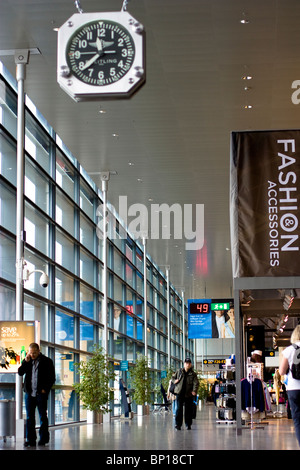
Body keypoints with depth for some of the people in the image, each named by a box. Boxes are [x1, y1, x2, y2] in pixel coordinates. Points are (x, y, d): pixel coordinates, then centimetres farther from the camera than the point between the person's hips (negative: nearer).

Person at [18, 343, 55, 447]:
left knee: (43, 416, 4)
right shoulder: (28, 361, 9)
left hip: (41, 394, -3)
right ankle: (30, 439, 6)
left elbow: (52, 378, 0)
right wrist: (25, 361, -7)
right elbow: (20, 372, 2)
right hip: (29, 393, 3)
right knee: (30, 417, 3)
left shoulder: (47, 361, -2)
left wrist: (45, 389, -8)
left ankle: (43, 438, 13)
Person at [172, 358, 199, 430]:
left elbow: (196, 383, -6)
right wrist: (175, 380, 1)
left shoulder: (193, 374, 4)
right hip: (180, 393, 0)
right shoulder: (179, 371, 9)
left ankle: (188, 424, 15)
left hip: (189, 394, 0)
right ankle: (178, 424, -5)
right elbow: (173, 377, 24)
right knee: (179, 409, -6)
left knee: (189, 410, 5)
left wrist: (194, 391, -21)